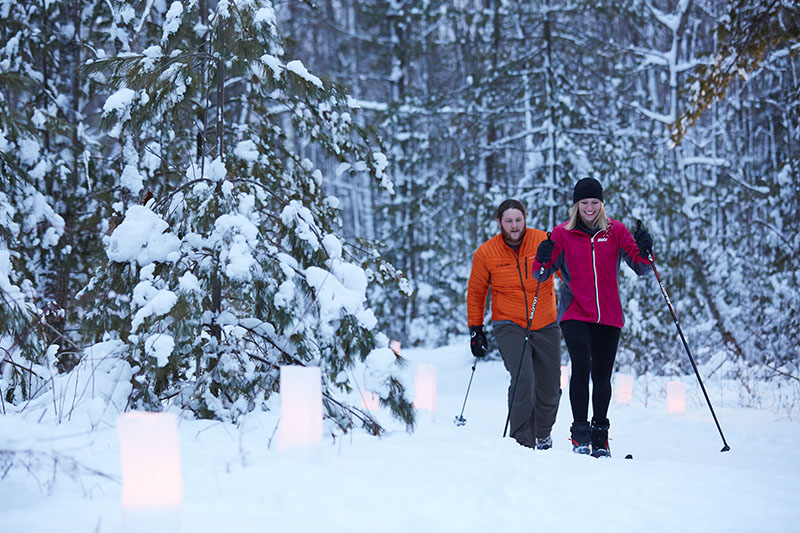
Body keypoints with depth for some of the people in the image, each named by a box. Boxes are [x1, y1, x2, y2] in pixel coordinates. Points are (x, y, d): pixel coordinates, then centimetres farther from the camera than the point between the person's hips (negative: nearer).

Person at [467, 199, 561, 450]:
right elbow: (476, 291, 7)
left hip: (546, 326, 2)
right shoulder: (486, 253, -6)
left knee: (550, 387, 8)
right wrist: (475, 329, 6)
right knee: (523, 378, -21)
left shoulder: (543, 241, -7)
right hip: (510, 325, -2)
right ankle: (522, 441, -13)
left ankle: (542, 434, 33)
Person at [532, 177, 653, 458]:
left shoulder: (615, 231, 4)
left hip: (608, 316, 2)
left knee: (602, 375, 5)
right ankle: (580, 434, -10)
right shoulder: (562, 233, 2)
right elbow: (541, 274, 0)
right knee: (581, 366, -18)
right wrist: (542, 259, -21)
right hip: (575, 313, -2)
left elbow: (640, 267, 0)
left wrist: (645, 251, -21)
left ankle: (600, 436, 19)